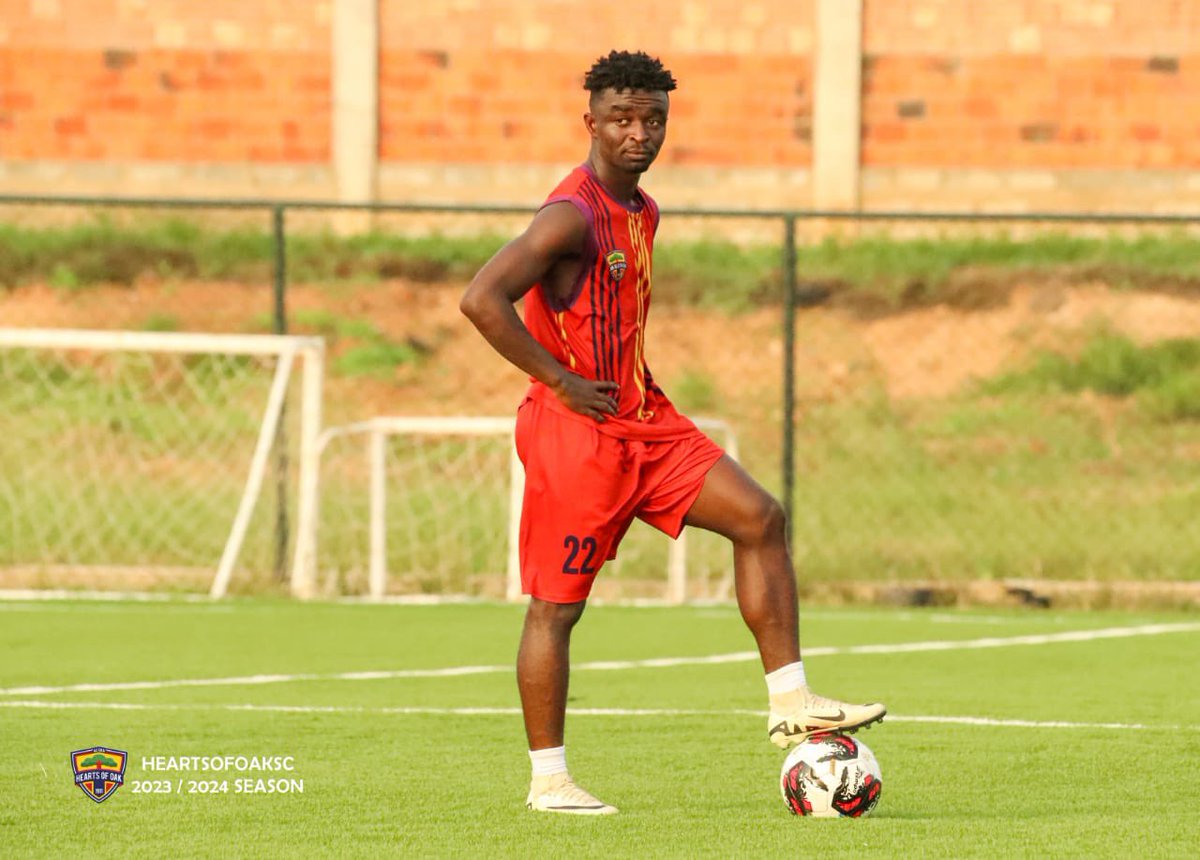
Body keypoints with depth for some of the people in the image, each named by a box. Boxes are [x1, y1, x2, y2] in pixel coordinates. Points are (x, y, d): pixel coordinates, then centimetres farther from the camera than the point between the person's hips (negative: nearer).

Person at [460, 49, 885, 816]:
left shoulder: (643, 213, 12)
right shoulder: (574, 214, -17)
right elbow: (482, 300, -27)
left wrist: (636, 384, 14)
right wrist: (561, 383, -21)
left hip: (644, 422, 9)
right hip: (576, 433, -9)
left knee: (759, 518, -1)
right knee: (556, 605, 0)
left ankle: (791, 706, -1)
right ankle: (548, 780, 8)